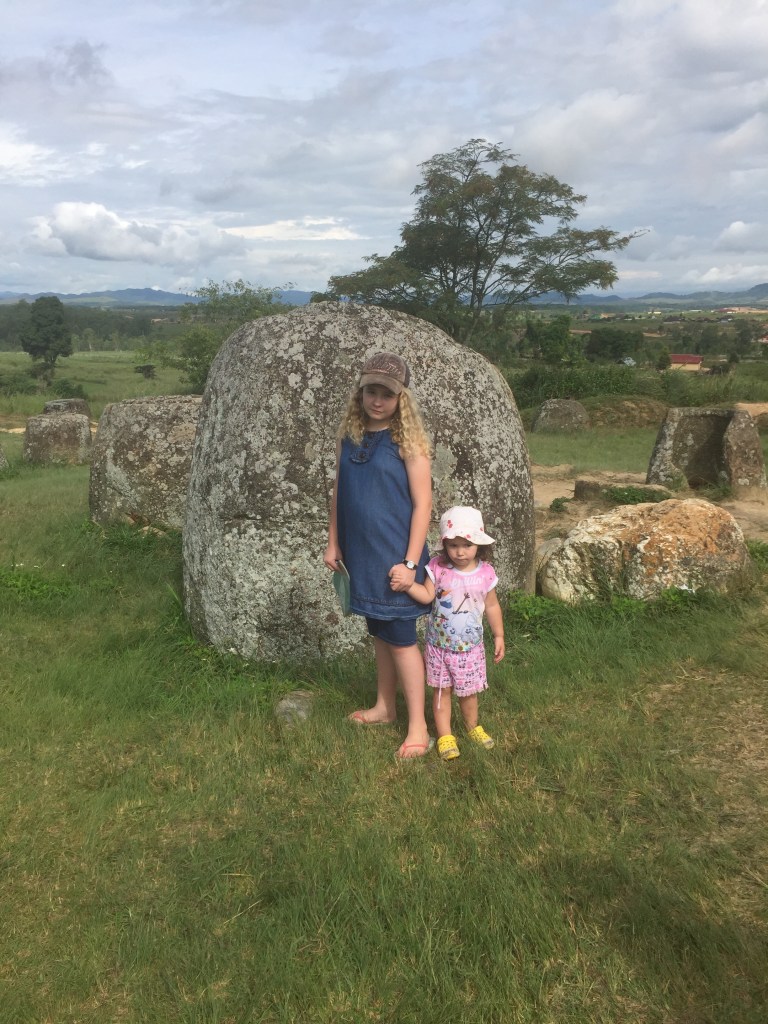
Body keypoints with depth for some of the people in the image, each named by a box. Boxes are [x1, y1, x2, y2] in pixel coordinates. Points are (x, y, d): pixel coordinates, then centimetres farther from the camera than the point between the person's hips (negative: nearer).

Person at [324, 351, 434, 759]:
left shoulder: (406, 440, -12)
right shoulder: (350, 435, 4)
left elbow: (423, 503, -13)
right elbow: (339, 492, 11)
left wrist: (410, 562, -16)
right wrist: (333, 543, 9)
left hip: (394, 557, -5)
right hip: (360, 555, 5)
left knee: (400, 638, 1)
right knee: (378, 632, 19)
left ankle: (418, 727, 13)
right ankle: (384, 707, 35)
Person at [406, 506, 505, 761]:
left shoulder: (485, 572, -9)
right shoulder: (437, 567, -12)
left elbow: (492, 606, 2)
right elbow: (427, 595, -18)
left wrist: (499, 636, 6)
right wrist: (407, 584, -35)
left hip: (470, 647, 1)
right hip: (439, 645, -1)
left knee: (468, 691, 16)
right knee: (442, 690, 9)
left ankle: (473, 727, 41)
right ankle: (445, 736, 23)